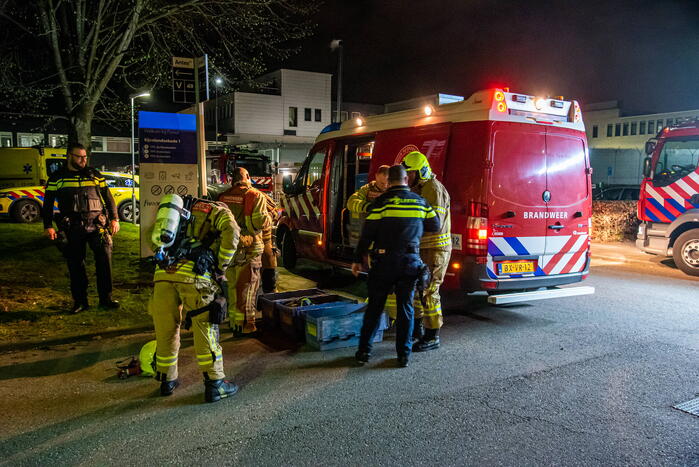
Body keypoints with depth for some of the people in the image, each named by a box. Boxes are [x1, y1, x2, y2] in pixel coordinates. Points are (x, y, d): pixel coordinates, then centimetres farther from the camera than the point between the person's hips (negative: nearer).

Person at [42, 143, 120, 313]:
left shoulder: (94, 175, 14)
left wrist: (114, 218, 7)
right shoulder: (57, 177, 10)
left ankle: (106, 298, -2)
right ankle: (80, 301, 14)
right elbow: (48, 203, 10)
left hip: (97, 224, 1)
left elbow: (108, 197, 16)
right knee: (75, 264, 3)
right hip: (72, 227, 0)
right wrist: (48, 226, 1)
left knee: (104, 258, -9)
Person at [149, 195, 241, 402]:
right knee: (205, 329, 5)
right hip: (194, 275, -5)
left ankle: (167, 380, 32)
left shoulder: (183, 211, 34)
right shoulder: (219, 211, 17)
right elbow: (231, 232, -6)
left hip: (163, 271, 5)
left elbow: (152, 237, 35)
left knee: (166, 330, 17)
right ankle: (214, 384, 10)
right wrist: (221, 266, 1)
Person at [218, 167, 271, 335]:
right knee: (247, 287, 0)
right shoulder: (255, 196, -8)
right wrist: (267, 218, 6)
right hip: (249, 248, -5)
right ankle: (245, 325, 3)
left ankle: (234, 321, 30)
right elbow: (260, 221, -14)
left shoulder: (223, 197, 8)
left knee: (232, 285, 17)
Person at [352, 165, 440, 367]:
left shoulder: (382, 201, -6)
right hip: (410, 261, 2)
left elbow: (367, 233, -8)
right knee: (405, 307, 10)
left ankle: (364, 351, 13)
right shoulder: (420, 202, 6)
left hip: (384, 261, -2)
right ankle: (404, 354, 12)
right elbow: (435, 226, 15)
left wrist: (358, 259, -1)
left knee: (374, 306, 8)